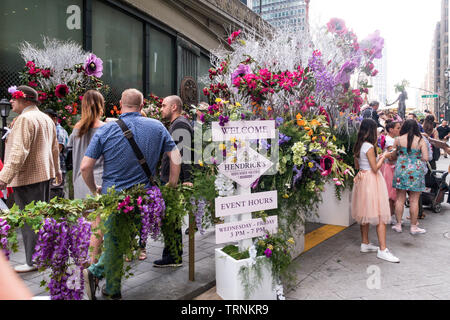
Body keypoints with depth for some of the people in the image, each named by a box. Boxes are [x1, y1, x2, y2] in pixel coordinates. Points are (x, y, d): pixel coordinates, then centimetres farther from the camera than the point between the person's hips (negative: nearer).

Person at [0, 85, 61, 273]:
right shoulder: (46, 118, 14)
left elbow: (19, 152, -24)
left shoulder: (25, 119, -15)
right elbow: (55, 148, 22)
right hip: (45, 173, 10)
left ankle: (34, 261, 5)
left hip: (27, 177, -10)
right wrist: (56, 170, 33)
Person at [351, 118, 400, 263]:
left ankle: (365, 244, 25)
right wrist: (383, 157, -2)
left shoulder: (358, 146, 8)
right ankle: (382, 250, -4)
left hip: (362, 179, 9)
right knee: (380, 215, -5)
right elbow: (375, 168, -17)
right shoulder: (369, 146, -17)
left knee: (365, 213, 15)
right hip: (372, 180, -9)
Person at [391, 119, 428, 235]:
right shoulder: (421, 141, -5)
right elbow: (425, 158, -8)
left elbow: (394, 155, 6)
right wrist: (416, 157, 11)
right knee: (414, 200, 7)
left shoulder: (398, 140, -3)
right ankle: (413, 227, 16)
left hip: (401, 170, 1)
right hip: (416, 171, -1)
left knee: (400, 198, 9)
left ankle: (398, 225, 17)